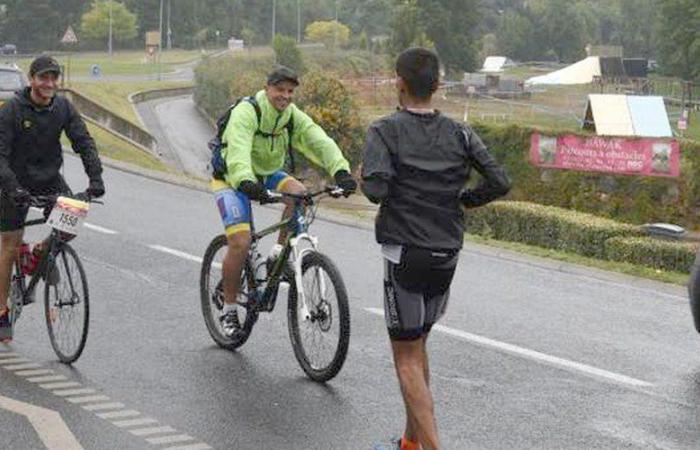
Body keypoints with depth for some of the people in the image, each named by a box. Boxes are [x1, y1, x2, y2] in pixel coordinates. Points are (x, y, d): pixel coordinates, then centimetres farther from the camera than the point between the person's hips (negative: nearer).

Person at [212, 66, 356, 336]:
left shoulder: (293, 116, -8)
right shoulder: (246, 112, -25)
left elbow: (319, 141, -22)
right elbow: (238, 149, -41)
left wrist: (341, 171, -40)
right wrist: (245, 182, -60)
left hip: (268, 174, 5)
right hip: (233, 179, -5)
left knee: (299, 192, -25)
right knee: (240, 242, -19)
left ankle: (279, 253, -9)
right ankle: (228, 310, -2)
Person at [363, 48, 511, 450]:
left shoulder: (386, 131, -9)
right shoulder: (459, 133, 4)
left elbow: (375, 188, -22)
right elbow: (500, 182, -5)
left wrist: (368, 185, 1)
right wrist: (460, 199, 11)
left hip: (406, 254, -5)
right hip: (447, 255, 5)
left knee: (407, 357, 1)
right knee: (418, 344, 21)